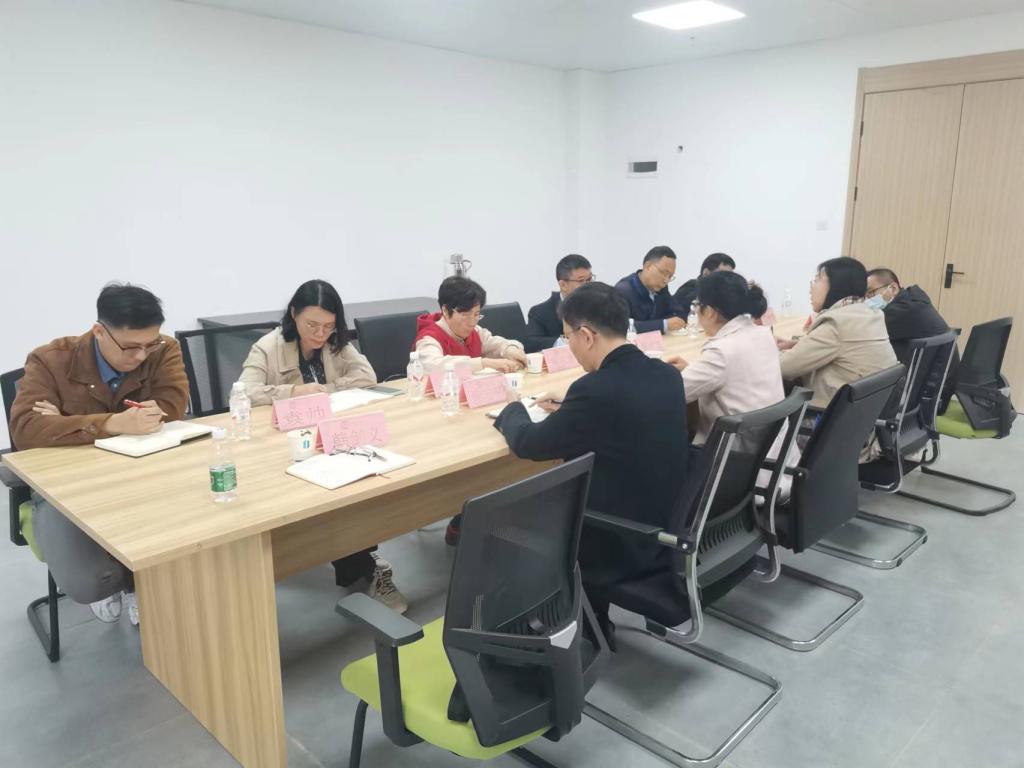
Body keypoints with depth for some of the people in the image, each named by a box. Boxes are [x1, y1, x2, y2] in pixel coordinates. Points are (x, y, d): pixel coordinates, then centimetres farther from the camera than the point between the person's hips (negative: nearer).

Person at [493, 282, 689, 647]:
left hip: (622, 547, -7)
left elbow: (528, 444, -13)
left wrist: (512, 411, 7)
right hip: (669, 530, 8)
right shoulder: (667, 375, -4)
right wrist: (567, 411, 14)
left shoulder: (596, 388, -27)